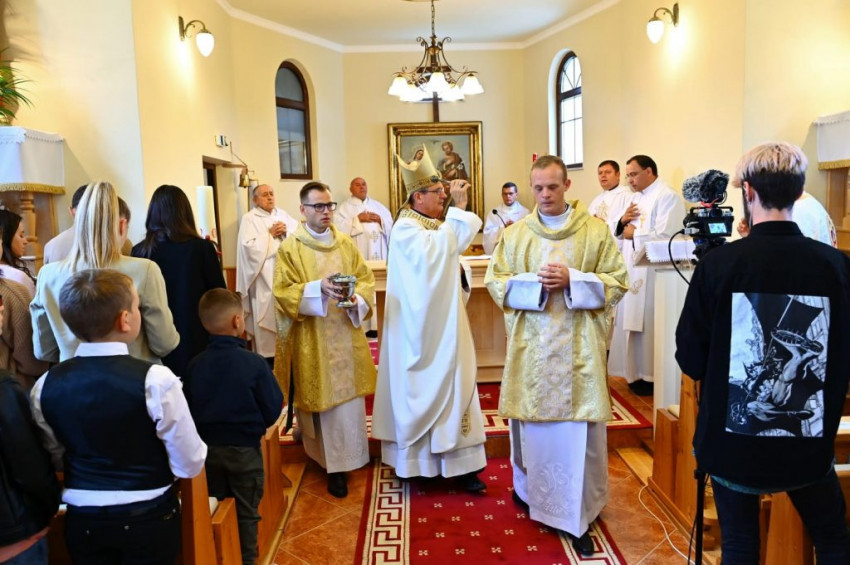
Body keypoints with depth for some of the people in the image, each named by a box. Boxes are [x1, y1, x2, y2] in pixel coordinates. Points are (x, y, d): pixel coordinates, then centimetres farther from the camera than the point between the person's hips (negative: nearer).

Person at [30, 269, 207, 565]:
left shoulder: (44, 387, -10)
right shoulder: (155, 380, -23)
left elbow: (55, 458, 7)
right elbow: (189, 465, -16)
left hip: (82, 520, 4)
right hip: (149, 518, -3)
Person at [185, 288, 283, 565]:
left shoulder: (195, 365, -11)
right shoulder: (254, 363, -21)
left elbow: (188, 410, 0)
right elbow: (272, 411, -13)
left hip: (207, 448, 4)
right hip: (244, 449, -4)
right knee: (246, 512, 14)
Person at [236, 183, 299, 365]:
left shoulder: (282, 214, 14)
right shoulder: (249, 219, 0)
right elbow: (249, 246, -13)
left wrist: (286, 231, -10)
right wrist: (270, 234, -10)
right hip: (265, 275, -5)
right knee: (267, 312, -3)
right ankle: (267, 352, 4)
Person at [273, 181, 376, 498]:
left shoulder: (346, 243, 8)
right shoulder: (290, 249, -3)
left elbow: (366, 279, 6)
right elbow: (283, 293, -10)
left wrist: (356, 298, -16)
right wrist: (318, 288, -25)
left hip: (347, 335, 4)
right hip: (313, 340, -3)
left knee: (349, 398, 9)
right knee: (324, 401, 2)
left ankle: (349, 456, 27)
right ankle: (333, 465, 12)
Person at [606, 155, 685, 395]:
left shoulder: (668, 197, -7)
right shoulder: (625, 197, 16)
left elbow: (664, 236, -19)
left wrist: (633, 233, -8)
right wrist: (621, 221, -6)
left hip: (652, 273, -7)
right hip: (628, 270, 7)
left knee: (648, 324, -2)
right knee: (630, 321, 10)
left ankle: (652, 376, 10)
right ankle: (636, 373, 21)